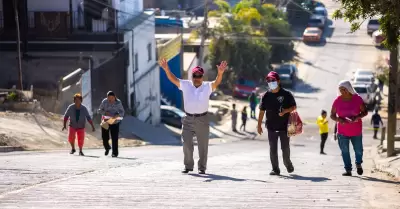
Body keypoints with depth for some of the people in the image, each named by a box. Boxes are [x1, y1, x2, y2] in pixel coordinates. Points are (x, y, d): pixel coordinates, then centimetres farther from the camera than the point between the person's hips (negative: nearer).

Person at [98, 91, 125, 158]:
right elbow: (100, 110, 0)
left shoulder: (118, 102, -7)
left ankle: (115, 153, 4)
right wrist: (105, 113, -20)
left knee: (114, 138, -6)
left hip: (115, 122, -1)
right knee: (105, 137, 1)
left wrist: (117, 115, -25)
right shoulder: (104, 102, -7)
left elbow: (122, 112, -4)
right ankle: (107, 148, 32)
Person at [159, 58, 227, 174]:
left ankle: (202, 168, 16)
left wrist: (220, 73, -39)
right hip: (188, 119, 1)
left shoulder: (207, 86, -1)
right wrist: (167, 70, -25)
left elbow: (216, 83, -18)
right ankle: (188, 166, 15)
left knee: (203, 145, 5)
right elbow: (173, 79, -7)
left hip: (202, 120, -1)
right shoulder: (186, 85, 3)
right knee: (186, 144, 1)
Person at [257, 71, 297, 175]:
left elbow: (293, 107, 1)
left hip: (284, 126, -2)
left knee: (285, 147, 5)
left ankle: (287, 163, 29)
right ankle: (275, 169, 6)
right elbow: (262, 111, 8)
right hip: (271, 126, 2)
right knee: (273, 149, 0)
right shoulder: (266, 96, 5)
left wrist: (285, 111, -19)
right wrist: (259, 125, 4)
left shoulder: (286, 94, -3)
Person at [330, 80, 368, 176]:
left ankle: (358, 164, 38)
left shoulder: (357, 99, -9)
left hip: (356, 131, 0)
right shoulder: (337, 100, -7)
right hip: (342, 131, 0)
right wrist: (338, 119, -21)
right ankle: (348, 170, 7)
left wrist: (357, 117, -22)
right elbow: (332, 115, 0)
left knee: (358, 150, 10)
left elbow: (365, 112, -2)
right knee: (344, 151, -1)